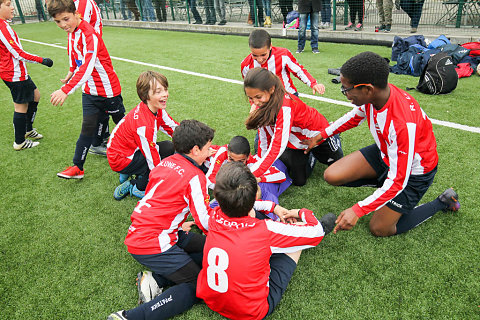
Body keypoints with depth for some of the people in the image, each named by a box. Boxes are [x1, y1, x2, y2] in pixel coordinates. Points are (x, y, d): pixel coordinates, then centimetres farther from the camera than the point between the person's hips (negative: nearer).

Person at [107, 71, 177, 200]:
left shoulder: (157, 109, -9)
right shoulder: (143, 124, -34)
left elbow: (174, 128, -1)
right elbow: (154, 162, -29)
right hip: (120, 160, -8)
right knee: (168, 149, -19)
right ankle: (137, 187, -3)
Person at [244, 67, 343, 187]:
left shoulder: (285, 106, -44)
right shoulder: (262, 102, -21)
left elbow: (277, 147, -49)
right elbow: (264, 134, -9)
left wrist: (251, 175, -53)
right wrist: (261, 161, -4)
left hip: (317, 134, -5)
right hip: (295, 141, 5)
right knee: (298, 181, 5)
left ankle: (333, 134, 41)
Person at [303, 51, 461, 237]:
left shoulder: (403, 124, -40)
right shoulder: (374, 94, -18)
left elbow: (398, 181, -33)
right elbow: (355, 116, 7)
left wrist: (357, 210, -34)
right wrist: (322, 135, 7)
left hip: (413, 171, -6)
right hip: (385, 153, 7)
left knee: (379, 229, 2)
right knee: (332, 176, -8)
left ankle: (443, 202, 16)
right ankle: (381, 183, 14)